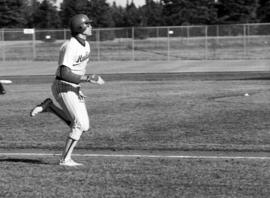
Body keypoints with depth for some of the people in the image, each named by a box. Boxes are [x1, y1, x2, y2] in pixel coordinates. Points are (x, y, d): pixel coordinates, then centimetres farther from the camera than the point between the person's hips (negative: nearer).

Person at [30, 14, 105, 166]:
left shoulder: (85, 45, 6)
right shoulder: (71, 47, -23)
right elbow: (64, 74, -31)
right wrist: (88, 79, -32)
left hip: (75, 88, 9)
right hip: (64, 88, -9)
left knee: (83, 126, 7)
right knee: (81, 125, -14)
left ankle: (49, 107, 15)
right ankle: (65, 159, -7)